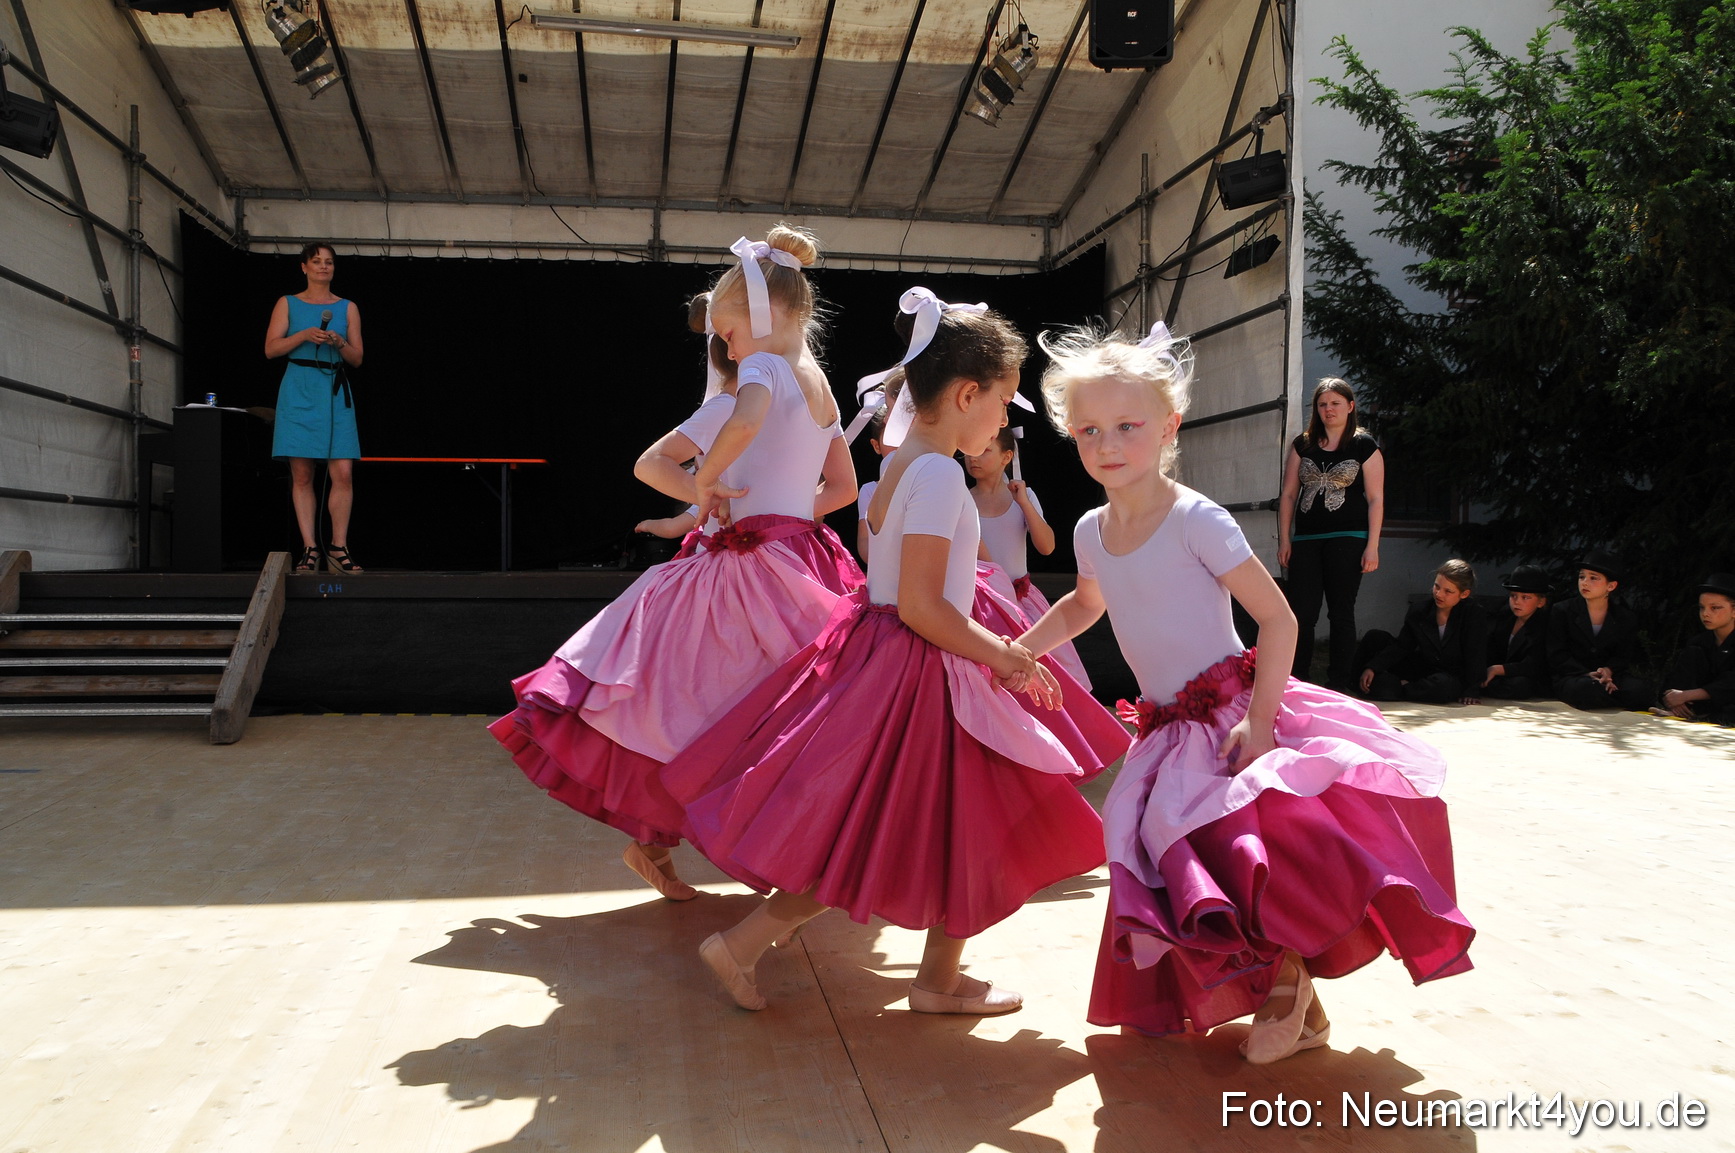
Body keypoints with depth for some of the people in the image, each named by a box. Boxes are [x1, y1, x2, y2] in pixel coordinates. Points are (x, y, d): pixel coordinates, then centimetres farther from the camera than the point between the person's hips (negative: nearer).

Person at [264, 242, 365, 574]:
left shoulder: (347, 307, 14)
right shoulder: (287, 304, 11)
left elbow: (357, 358, 11)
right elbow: (271, 349, 3)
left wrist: (340, 343, -8)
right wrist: (304, 335, -10)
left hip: (335, 393, 1)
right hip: (299, 391, -1)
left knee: (343, 473, -10)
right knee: (301, 474, -3)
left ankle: (339, 547, -3)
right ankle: (310, 548, 1)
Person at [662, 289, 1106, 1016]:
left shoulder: (901, 461, 9)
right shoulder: (939, 473, -20)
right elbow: (920, 605, -23)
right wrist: (1000, 657, -12)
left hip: (874, 651, 10)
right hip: (914, 675, -10)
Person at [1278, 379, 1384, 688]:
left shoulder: (1364, 446, 3)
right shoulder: (1303, 445, 12)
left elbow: (1375, 499, -1)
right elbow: (1288, 494, 12)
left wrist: (1372, 546, -8)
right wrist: (1285, 540, 4)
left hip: (1347, 539, -3)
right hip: (1306, 540, 3)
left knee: (1341, 613, 1)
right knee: (1301, 613, -2)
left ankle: (1338, 685, 6)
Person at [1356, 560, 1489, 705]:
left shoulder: (1475, 615, -16)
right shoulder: (1420, 612, -3)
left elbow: (1475, 656, -17)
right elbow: (1401, 646, -3)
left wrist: (1472, 692, -25)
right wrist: (1371, 668, -15)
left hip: (1453, 678, -4)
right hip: (1422, 669, 4)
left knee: (1444, 685, -43)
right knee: (1375, 637, -4)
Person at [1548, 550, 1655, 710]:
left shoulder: (1627, 618, 10)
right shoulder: (1562, 613, 3)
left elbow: (1624, 656, 6)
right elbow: (1558, 656, -3)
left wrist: (1608, 670, -18)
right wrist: (1588, 675, -18)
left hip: (1611, 675, 2)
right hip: (1572, 677, -2)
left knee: (1641, 690, -30)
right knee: (1588, 689, -39)